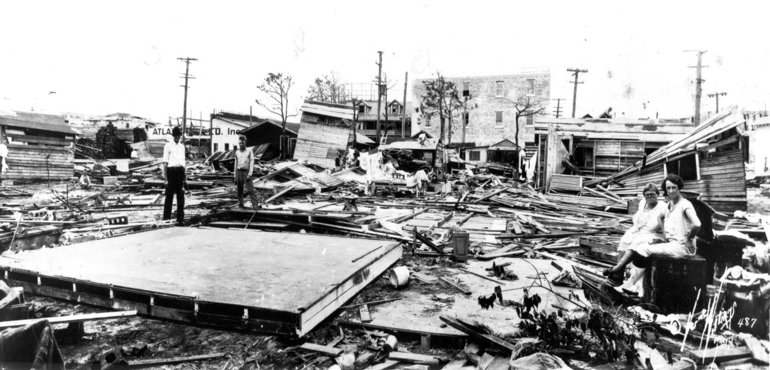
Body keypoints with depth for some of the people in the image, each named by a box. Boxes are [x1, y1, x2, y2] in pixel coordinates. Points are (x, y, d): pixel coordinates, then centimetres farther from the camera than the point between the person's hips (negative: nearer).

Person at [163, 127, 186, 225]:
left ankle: (180, 218, 11)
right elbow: (165, 162, -7)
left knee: (181, 196, 6)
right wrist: (165, 178, -12)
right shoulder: (168, 145, -3)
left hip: (180, 171, 5)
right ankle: (166, 217, 10)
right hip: (171, 170, -5)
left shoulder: (182, 146, 14)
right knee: (169, 195, 1)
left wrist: (185, 176, 16)